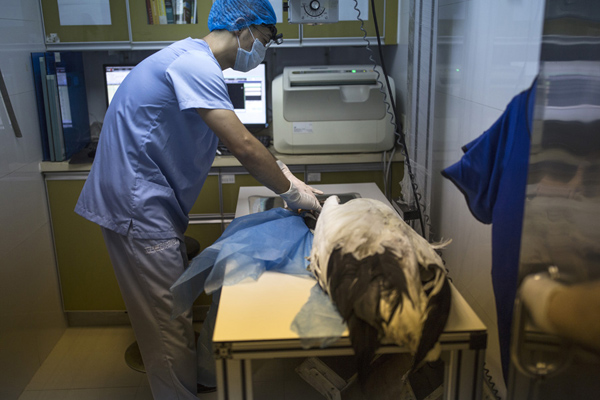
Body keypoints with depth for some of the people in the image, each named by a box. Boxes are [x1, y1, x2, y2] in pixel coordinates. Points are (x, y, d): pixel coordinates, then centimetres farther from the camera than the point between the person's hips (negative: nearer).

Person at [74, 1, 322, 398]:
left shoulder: (195, 60, 15)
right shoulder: (195, 63, -20)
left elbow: (236, 141, 19)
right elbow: (243, 146, -25)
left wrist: (280, 171, 11)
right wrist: (292, 191, -12)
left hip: (148, 201, 11)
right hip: (137, 205, -11)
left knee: (175, 307, 21)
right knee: (166, 320, 0)